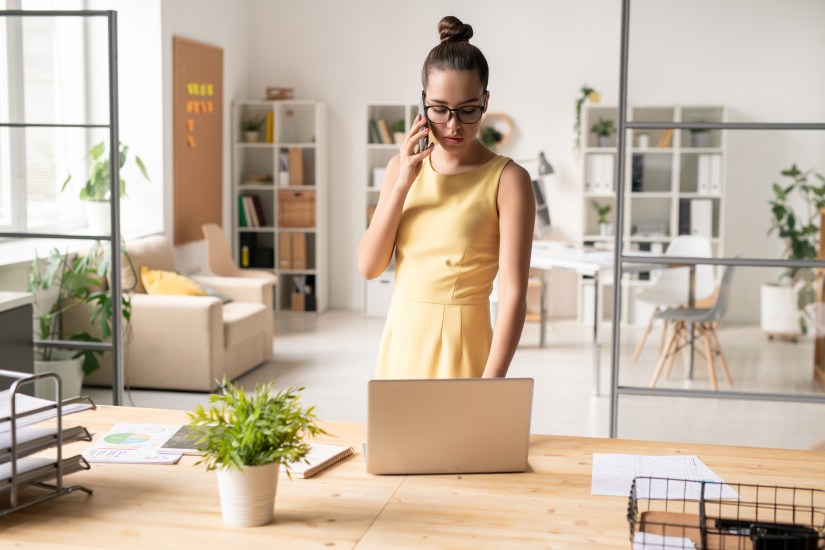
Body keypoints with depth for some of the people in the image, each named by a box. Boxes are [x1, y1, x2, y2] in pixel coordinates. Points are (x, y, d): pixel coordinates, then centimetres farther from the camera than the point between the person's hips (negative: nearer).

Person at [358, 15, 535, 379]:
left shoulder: (507, 179, -11)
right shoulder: (404, 166, 5)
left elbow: (514, 293, -16)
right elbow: (369, 266, -1)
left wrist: (491, 380, -25)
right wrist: (402, 185, -10)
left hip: (460, 349, -4)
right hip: (401, 342, 5)